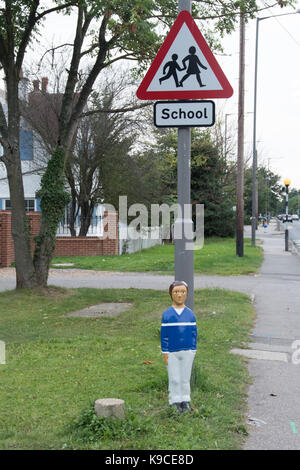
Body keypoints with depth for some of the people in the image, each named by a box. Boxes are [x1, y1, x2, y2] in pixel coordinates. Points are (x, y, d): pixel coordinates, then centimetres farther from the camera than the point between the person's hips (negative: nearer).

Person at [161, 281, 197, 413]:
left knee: (185, 378, 9)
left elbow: (194, 333, 6)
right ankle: (176, 403, 12)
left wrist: (193, 351, 3)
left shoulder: (190, 314, 1)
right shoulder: (167, 314, -4)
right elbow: (163, 335, -1)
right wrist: (165, 353, -4)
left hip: (187, 352, 1)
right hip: (172, 353, -1)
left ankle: (186, 401, 19)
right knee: (174, 379, 3)